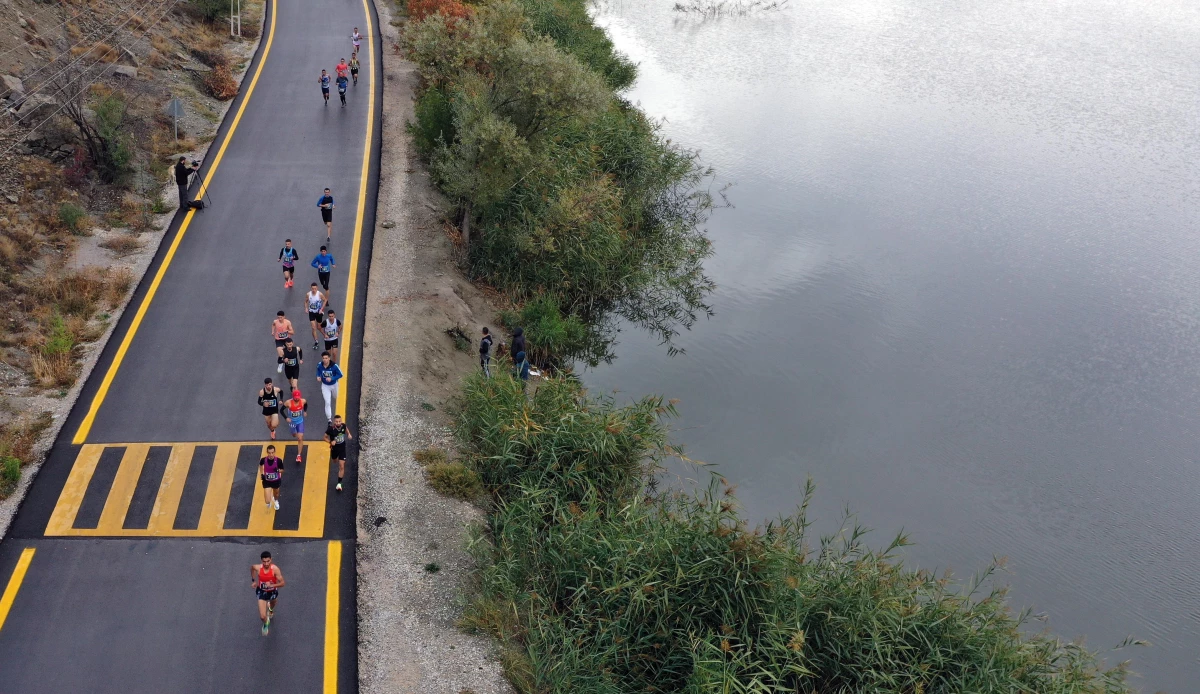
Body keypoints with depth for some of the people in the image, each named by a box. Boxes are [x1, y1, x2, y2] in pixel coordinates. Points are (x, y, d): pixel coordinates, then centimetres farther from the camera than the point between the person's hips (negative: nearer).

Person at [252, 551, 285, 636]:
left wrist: (272, 585, -43)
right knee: (262, 616, -6)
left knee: (273, 603, 34)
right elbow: (252, 568, 2)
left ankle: (271, 609, 73)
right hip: (262, 592, 0)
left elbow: (283, 583, -29)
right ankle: (265, 624, 31)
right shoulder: (257, 568, -26)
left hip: (272, 591, 0)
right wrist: (253, 580, 5)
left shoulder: (275, 569, -32)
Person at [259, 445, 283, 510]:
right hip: (267, 481, -1)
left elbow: (282, 470, -8)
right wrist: (262, 474, -4)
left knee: (276, 493, 29)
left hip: (276, 480, 1)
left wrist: (278, 470, -30)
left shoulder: (278, 461, -25)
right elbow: (260, 465, 4)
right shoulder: (263, 460, -22)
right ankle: (270, 500, 33)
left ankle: (276, 501, 67)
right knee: (267, 501, -7)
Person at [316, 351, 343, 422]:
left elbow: (340, 375, -19)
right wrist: (318, 376, -17)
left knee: (336, 398, 27)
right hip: (325, 386, 0)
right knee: (327, 402, -7)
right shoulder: (319, 365, -18)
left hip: (334, 385, 0)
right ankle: (329, 419, 1)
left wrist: (331, 378, -32)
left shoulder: (334, 366, -27)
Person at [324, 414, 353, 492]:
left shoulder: (343, 425, -17)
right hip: (334, 448, 0)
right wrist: (330, 442, -30)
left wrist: (348, 434, -6)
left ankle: (339, 483, 4)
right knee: (334, 460, 29)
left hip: (342, 448, 1)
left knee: (342, 466, -6)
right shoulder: (331, 429, -27)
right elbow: (325, 437, -13)